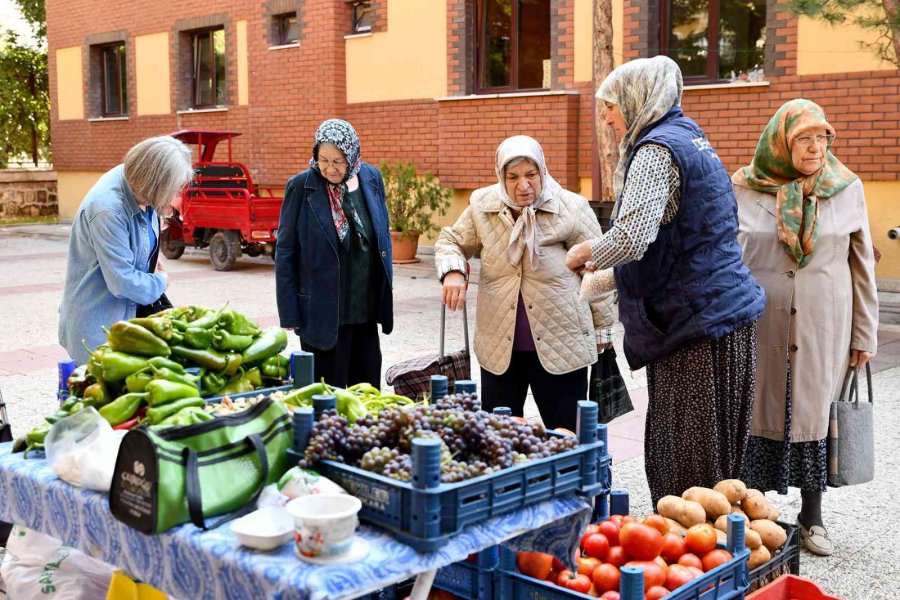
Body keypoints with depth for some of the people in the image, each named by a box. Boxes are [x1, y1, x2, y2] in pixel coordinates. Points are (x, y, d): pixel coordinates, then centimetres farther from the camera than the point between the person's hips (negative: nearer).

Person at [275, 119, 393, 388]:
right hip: (323, 313, -4)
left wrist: (385, 296, 10)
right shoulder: (301, 186, -9)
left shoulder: (371, 178, 2)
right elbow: (285, 252, -6)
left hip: (366, 310, 4)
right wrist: (290, 314, -9)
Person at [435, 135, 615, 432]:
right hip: (499, 348, 3)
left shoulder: (572, 209, -9)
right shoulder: (482, 206, -1)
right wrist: (452, 271, -11)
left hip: (561, 344, -3)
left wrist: (602, 332, 4)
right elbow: (451, 241, 12)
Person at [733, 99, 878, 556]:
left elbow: (862, 264, 5)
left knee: (816, 411, 6)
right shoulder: (745, 190, -1)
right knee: (762, 412, 5)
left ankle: (811, 517, 20)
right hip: (762, 324, -1)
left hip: (824, 324, 1)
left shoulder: (846, 189, 1)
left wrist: (864, 333, 4)